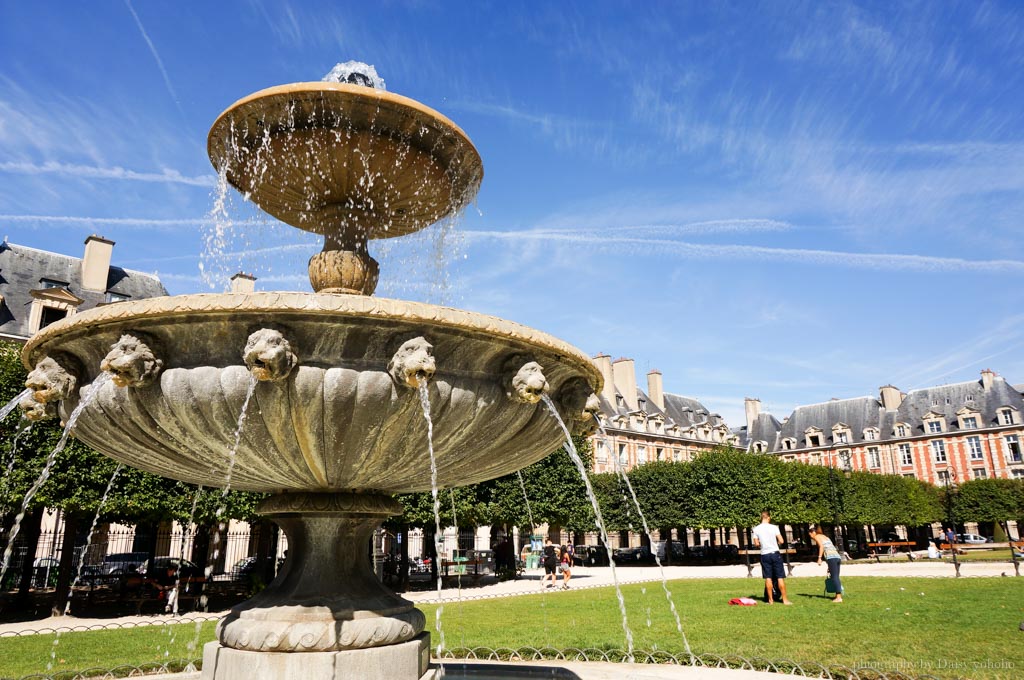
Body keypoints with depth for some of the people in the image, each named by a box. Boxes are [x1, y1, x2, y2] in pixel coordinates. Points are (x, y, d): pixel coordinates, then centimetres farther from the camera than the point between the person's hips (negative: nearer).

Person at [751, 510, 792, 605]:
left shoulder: (756, 529, -1)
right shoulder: (774, 527, -8)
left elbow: (756, 544, 3)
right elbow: (781, 541, -7)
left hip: (764, 555, 2)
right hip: (775, 553, -2)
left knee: (768, 578, 6)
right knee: (780, 577, 4)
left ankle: (771, 600, 8)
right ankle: (785, 599, 6)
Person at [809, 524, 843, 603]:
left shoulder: (817, 536, 7)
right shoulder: (825, 536, 29)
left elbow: (821, 546, -11)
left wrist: (819, 558, -12)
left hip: (831, 557, -8)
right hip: (838, 557, 8)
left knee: (834, 577, -7)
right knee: (836, 577, 13)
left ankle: (839, 597, -9)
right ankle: (838, 595, 15)